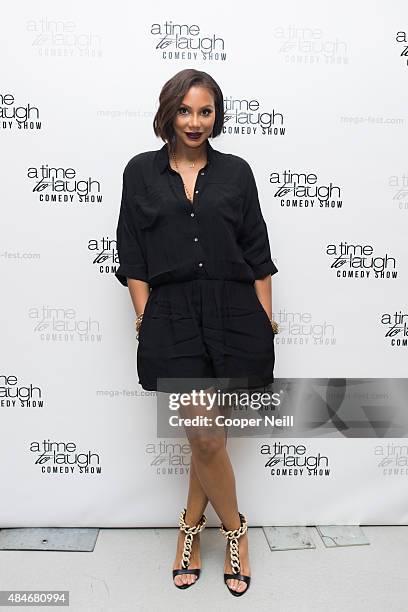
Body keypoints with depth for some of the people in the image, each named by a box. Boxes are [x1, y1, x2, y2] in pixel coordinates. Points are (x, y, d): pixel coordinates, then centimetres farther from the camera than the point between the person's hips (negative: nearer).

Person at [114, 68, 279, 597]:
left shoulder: (236, 172, 9)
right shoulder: (141, 172, 7)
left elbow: (257, 254, 8)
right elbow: (133, 256, 4)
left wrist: (264, 317, 3)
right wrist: (145, 318, -4)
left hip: (234, 314, 1)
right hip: (172, 316, -1)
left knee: (209, 433, 9)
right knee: (205, 436, -1)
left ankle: (191, 523, 34)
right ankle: (234, 529, 26)